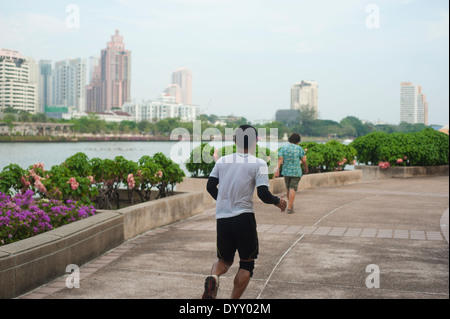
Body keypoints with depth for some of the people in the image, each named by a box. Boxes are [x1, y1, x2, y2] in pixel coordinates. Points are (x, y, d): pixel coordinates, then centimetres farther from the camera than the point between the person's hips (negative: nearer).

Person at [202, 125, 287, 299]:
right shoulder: (258, 164, -5)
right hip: (244, 218, -4)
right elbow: (263, 194, -11)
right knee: (247, 264, 13)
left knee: (224, 259, 20)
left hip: (222, 219, 4)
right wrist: (278, 201, 8)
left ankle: (213, 277, -14)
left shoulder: (222, 160, 7)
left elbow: (210, 186, 12)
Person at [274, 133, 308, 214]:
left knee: (288, 188, 19)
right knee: (292, 189, -4)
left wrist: (277, 169, -13)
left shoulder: (283, 148, 0)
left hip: (286, 171, 4)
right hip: (296, 172, -4)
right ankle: (289, 208, -9)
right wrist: (306, 169, 11)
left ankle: (290, 205, 34)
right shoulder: (299, 148, -7)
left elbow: (280, 160, -9)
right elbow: (304, 160, -4)